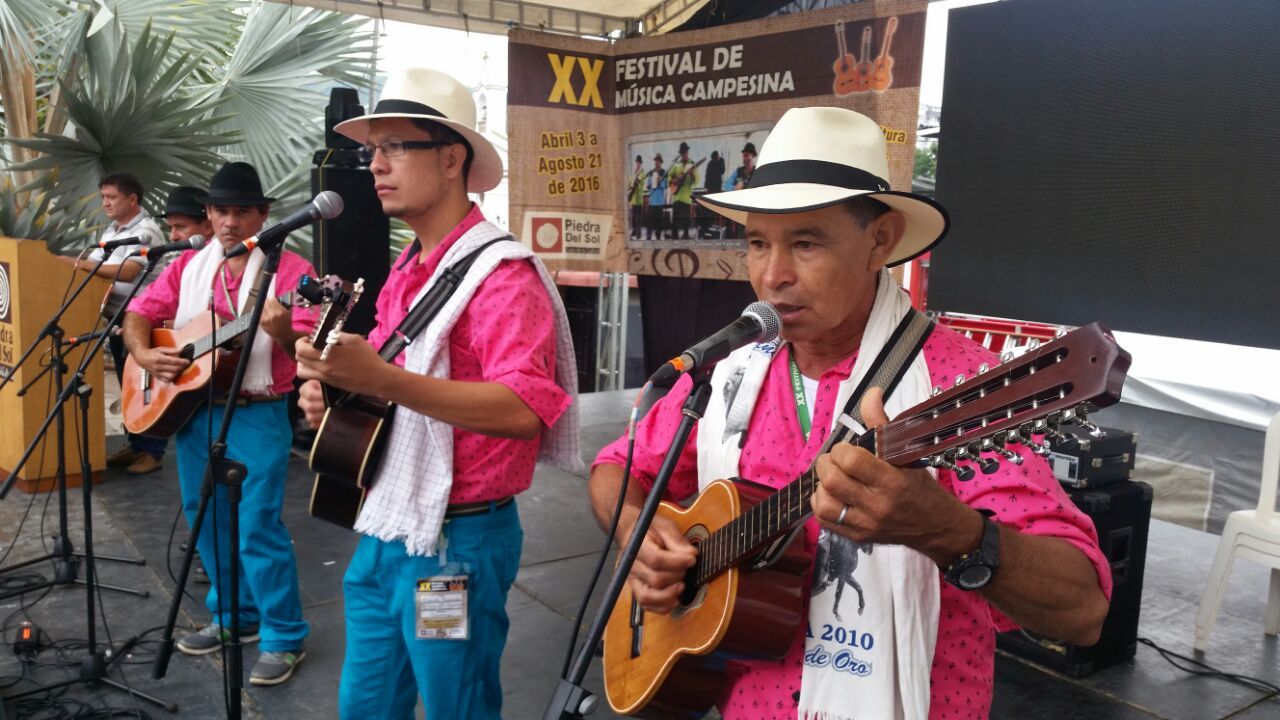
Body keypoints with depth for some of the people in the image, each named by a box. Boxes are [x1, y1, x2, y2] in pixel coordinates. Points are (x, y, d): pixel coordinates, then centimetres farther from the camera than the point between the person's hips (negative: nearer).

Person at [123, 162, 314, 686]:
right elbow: (138, 314, 12)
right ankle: (234, 615, 33)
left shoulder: (290, 270, -9)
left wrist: (283, 333, -40)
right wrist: (143, 354, -8)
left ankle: (283, 637, 8)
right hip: (192, 410, 7)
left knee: (258, 528, -6)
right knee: (207, 520, 16)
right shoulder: (188, 267, 9)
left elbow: (307, 350, -18)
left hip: (256, 417, -6)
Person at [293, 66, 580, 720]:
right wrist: (336, 392, 1)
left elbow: (526, 410, -31)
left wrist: (382, 380, -37)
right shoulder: (407, 268, 11)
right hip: (384, 534, 9)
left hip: (455, 543, -9)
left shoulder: (500, 273, -18)